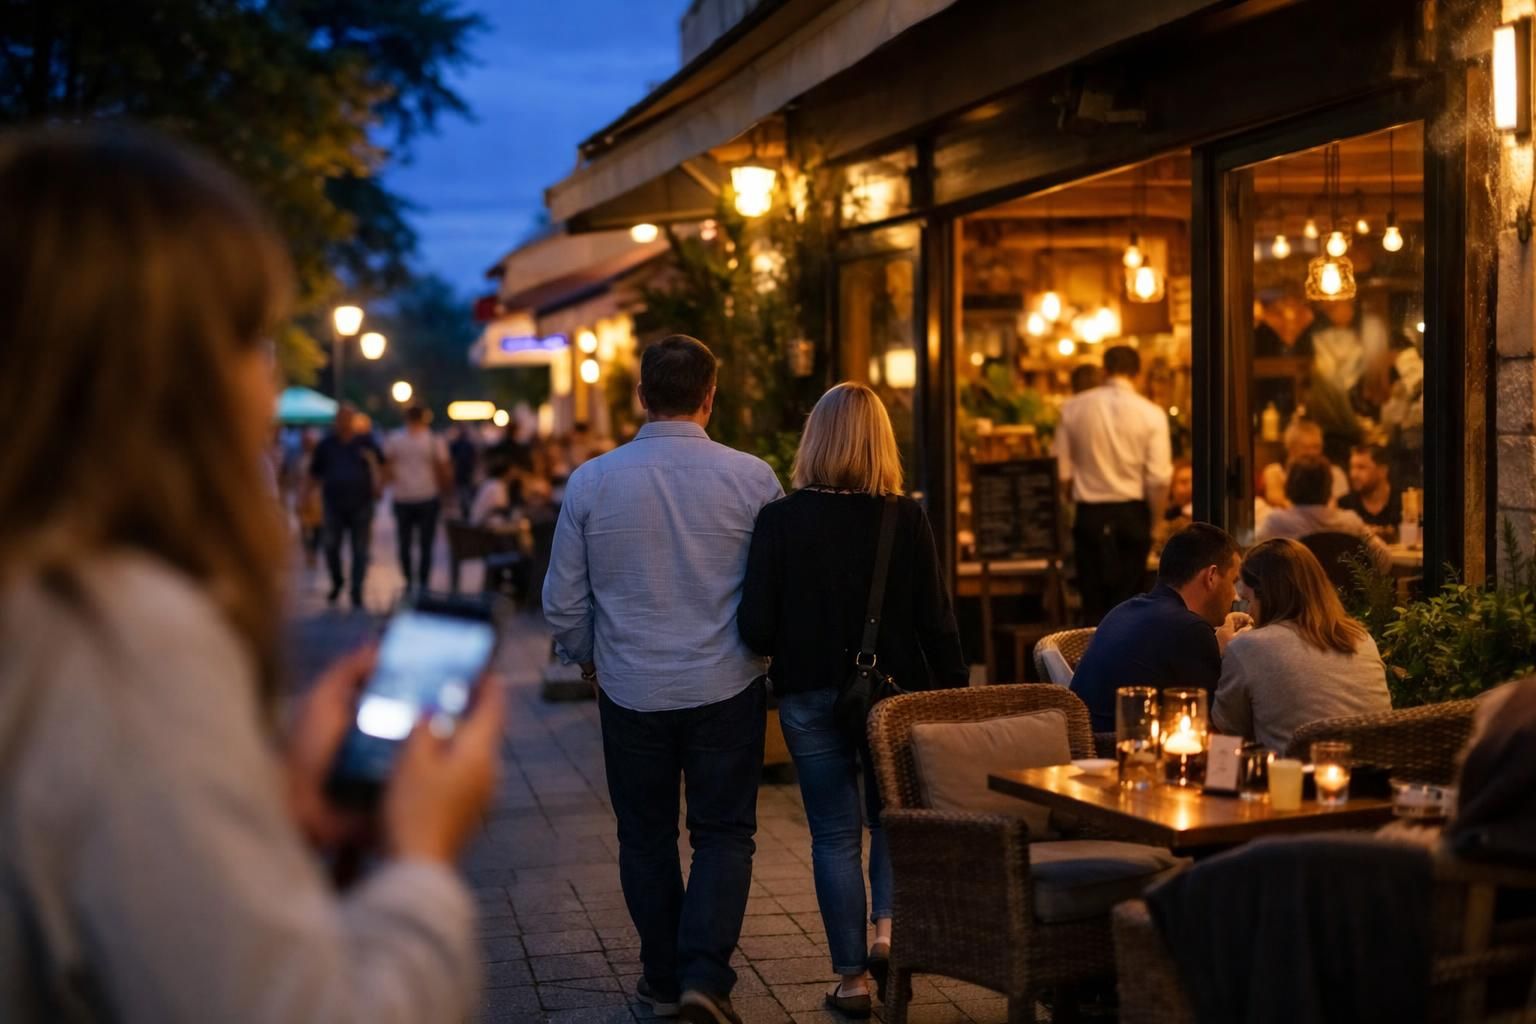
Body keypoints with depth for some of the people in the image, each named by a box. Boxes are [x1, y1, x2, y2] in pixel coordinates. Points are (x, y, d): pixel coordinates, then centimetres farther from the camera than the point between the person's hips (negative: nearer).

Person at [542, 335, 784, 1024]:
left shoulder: (590, 482, -7)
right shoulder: (752, 479, -10)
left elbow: (563, 604, 0)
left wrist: (588, 659, 19)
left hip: (631, 689, 1)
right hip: (726, 687, -1)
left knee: (646, 838, 15)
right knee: (724, 835, 10)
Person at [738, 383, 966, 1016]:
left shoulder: (779, 520, -11)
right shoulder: (907, 520, -9)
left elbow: (755, 627, -11)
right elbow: (936, 622, -7)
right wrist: (956, 697, 5)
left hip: (810, 696, -1)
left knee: (836, 834, 11)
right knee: (892, 814, 23)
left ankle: (852, 976, 16)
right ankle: (887, 926, 5)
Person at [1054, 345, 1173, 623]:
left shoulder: (1073, 408, -2)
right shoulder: (1151, 414, -7)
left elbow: (1061, 468, -4)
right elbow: (1159, 477, -12)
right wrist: (1154, 515, 4)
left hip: (1089, 513, 1)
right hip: (1132, 514, -1)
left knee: (1093, 603, 8)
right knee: (1127, 601, 9)